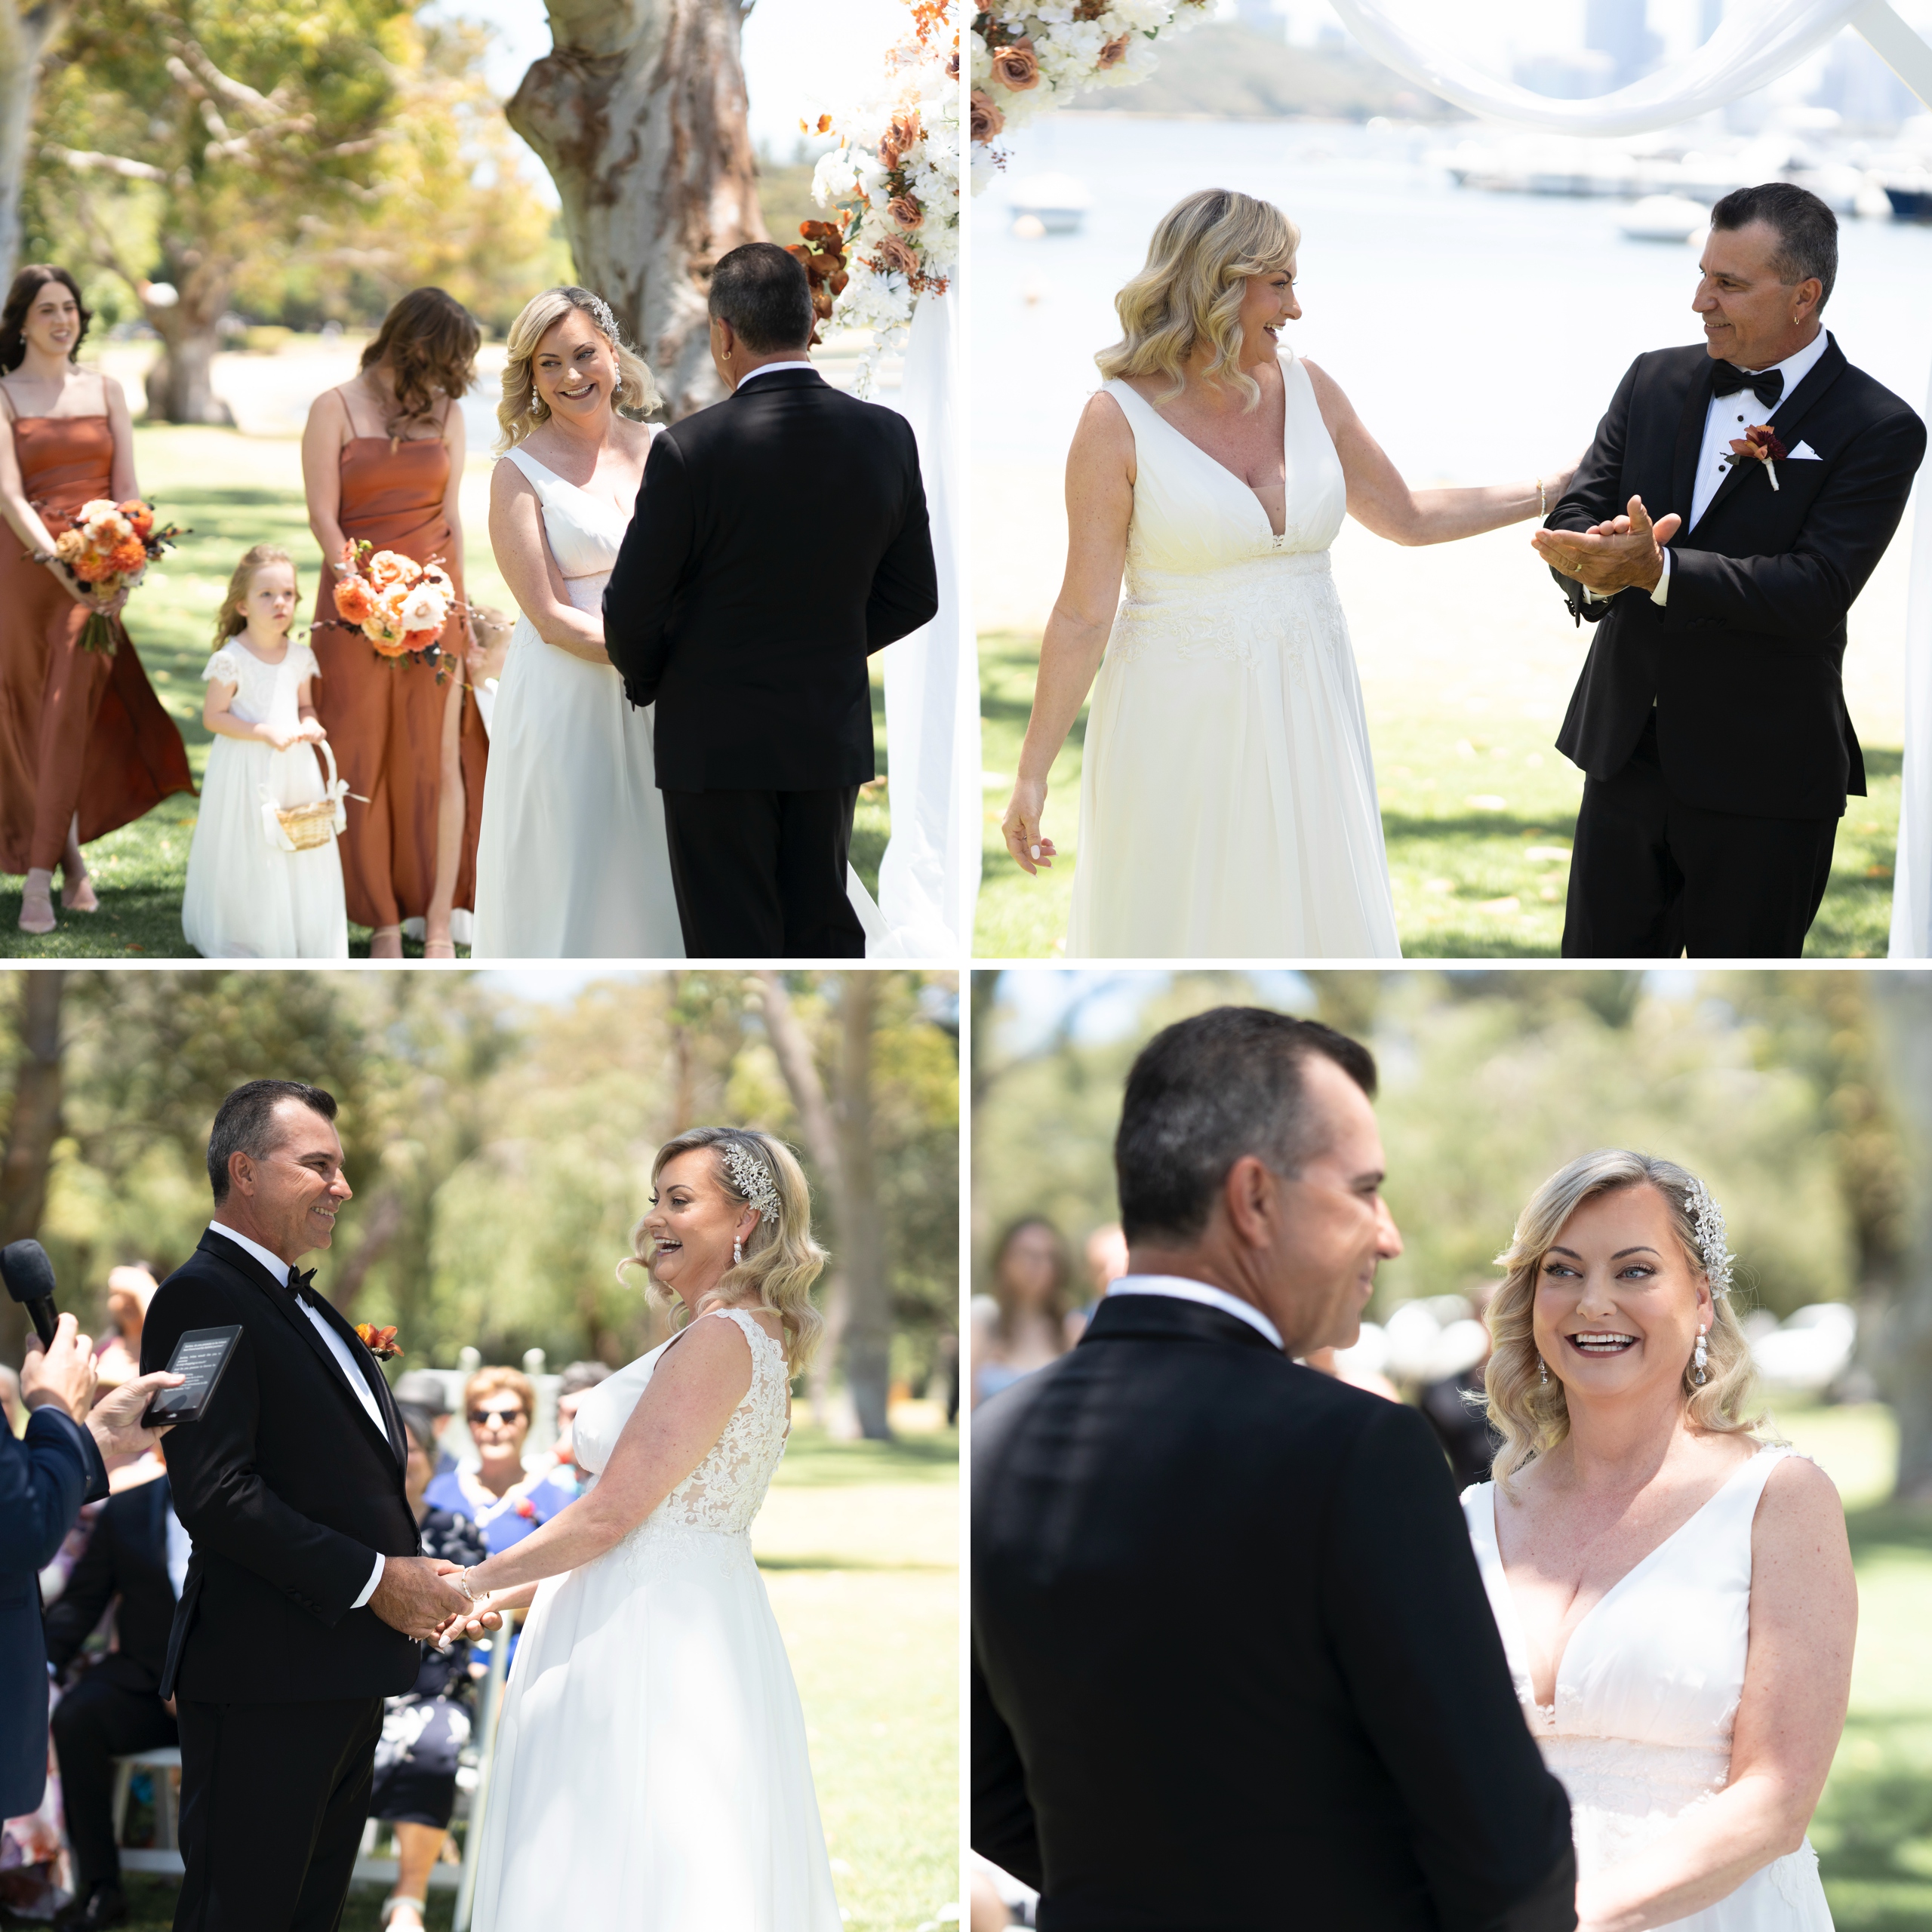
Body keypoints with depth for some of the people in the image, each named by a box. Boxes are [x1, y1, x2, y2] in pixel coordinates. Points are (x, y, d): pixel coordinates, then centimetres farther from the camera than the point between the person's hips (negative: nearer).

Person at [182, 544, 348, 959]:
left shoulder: (300, 657, 4)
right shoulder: (232, 659, -13)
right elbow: (214, 716, -12)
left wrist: (310, 723, -7)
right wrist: (264, 732, -21)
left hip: (294, 769, 5)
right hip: (246, 770, -5)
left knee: (301, 853, 7)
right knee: (250, 857, 0)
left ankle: (305, 941, 18)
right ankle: (250, 944, 12)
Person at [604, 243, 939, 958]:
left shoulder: (690, 449, -18)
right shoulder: (886, 436, -4)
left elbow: (632, 608, -12)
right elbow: (912, 596, 5)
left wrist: (646, 681, 9)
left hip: (716, 738, -4)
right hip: (834, 734, 4)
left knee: (734, 949, 3)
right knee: (825, 929, 14)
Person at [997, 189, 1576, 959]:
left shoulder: (1306, 390, 4)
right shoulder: (1119, 422, -10)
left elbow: (1409, 518, 16)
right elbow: (1083, 615, -8)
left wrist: (1554, 490, 14)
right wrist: (1031, 774, -8)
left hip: (1304, 722, 4)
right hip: (1182, 724, -4)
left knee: (1316, 925, 5)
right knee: (1176, 927, 3)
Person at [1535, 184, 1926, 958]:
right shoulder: (1654, 382, 6)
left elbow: (1815, 590, -22)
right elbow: (1576, 516, 2)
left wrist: (1657, 571, -31)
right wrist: (1599, 562, -23)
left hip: (1762, 781, -5)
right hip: (1625, 748, 5)